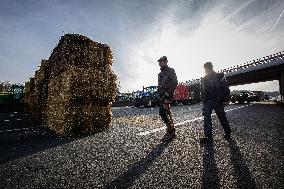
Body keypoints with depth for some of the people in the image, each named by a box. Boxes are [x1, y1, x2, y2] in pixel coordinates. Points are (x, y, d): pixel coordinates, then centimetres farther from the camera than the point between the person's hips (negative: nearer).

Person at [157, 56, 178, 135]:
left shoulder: (170, 71, -2)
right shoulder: (160, 73, 22)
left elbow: (175, 82, -13)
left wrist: (169, 92, -20)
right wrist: (159, 92, 17)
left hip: (167, 94, -8)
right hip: (162, 95, 8)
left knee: (162, 112, -16)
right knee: (167, 112, 12)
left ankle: (170, 128, -3)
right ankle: (171, 128, 24)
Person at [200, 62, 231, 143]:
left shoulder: (219, 76, 1)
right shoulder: (204, 79, 12)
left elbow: (226, 88, -2)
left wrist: (226, 100, -8)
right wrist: (203, 101, 9)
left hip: (218, 101, -3)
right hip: (208, 101, 3)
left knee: (222, 117, 9)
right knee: (206, 118, -4)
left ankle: (228, 133, 32)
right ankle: (208, 136, 2)